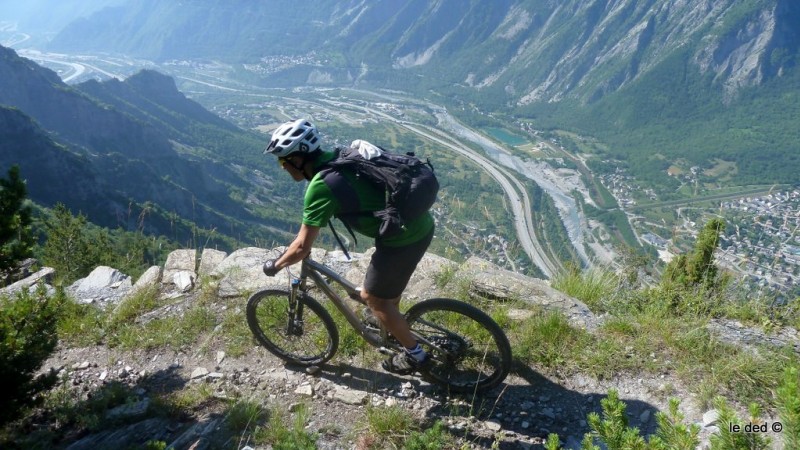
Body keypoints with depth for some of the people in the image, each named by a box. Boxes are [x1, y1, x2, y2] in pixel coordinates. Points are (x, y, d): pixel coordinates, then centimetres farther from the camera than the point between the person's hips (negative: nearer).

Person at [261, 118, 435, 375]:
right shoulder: (337, 158, 7)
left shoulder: (321, 185, -19)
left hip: (404, 238, -9)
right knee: (387, 281, 31)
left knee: (372, 296, 11)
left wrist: (275, 265, 4)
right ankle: (394, 327, 54)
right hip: (420, 223, 9)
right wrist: (304, 234, 33)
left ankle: (415, 355, 24)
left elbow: (303, 247, -14)